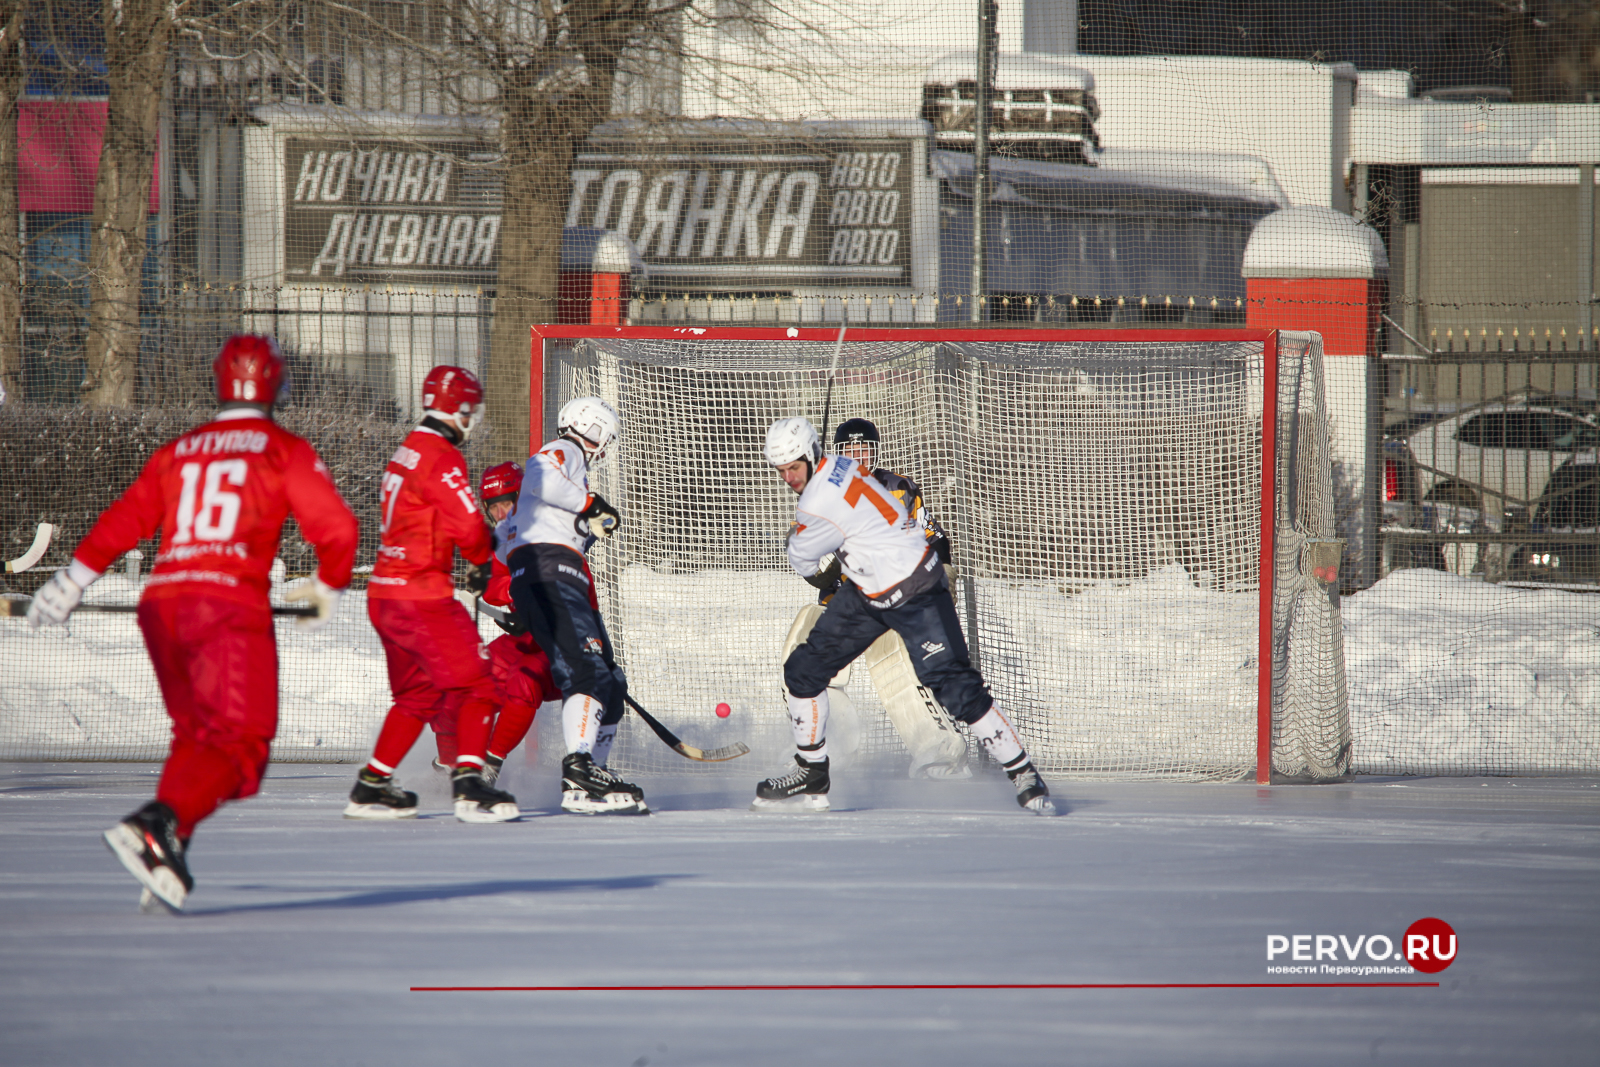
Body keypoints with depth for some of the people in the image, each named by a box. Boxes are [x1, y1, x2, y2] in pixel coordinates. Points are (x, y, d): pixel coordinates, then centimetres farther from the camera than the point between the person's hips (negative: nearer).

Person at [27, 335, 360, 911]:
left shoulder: (178, 451, 17)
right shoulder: (286, 451, 5)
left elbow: (121, 523, 16)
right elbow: (336, 528, 0)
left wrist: (70, 583, 23)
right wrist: (329, 588, 17)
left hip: (160, 603, 5)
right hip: (230, 604, -5)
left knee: (196, 733, 20)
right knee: (240, 744, -8)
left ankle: (166, 854, 6)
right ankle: (156, 825, -32)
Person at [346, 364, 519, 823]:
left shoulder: (407, 451, 15)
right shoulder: (441, 457, -15)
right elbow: (470, 529, -16)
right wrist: (487, 561, 7)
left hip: (384, 593, 9)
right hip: (421, 593, -9)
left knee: (418, 695, 19)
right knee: (475, 685, -8)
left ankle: (371, 786, 20)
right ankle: (469, 784, -18)